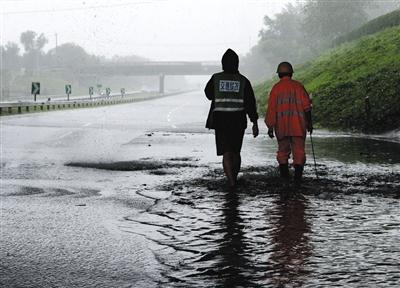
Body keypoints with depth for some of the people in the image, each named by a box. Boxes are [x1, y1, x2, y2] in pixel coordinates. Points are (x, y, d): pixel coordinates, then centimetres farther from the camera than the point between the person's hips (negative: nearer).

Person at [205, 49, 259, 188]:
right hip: (238, 121, 1)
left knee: (226, 152, -3)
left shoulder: (216, 78, -3)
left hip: (220, 120, -1)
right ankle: (234, 177, 29)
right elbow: (250, 103, -6)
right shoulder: (243, 80, -2)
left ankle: (231, 181, -18)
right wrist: (254, 123, -4)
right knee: (236, 151, 18)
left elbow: (209, 94, 16)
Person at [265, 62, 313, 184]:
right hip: (298, 125, 0)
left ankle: (284, 176, 9)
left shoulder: (276, 88, 2)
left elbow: (271, 109, -2)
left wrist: (270, 127, 1)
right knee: (299, 151, 0)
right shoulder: (298, 86, 3)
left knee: (283, 151, 13)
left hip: (281, 126, 0)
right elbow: (306, 105, -3)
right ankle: (298, 176, -13)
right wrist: (309, 122, 1)